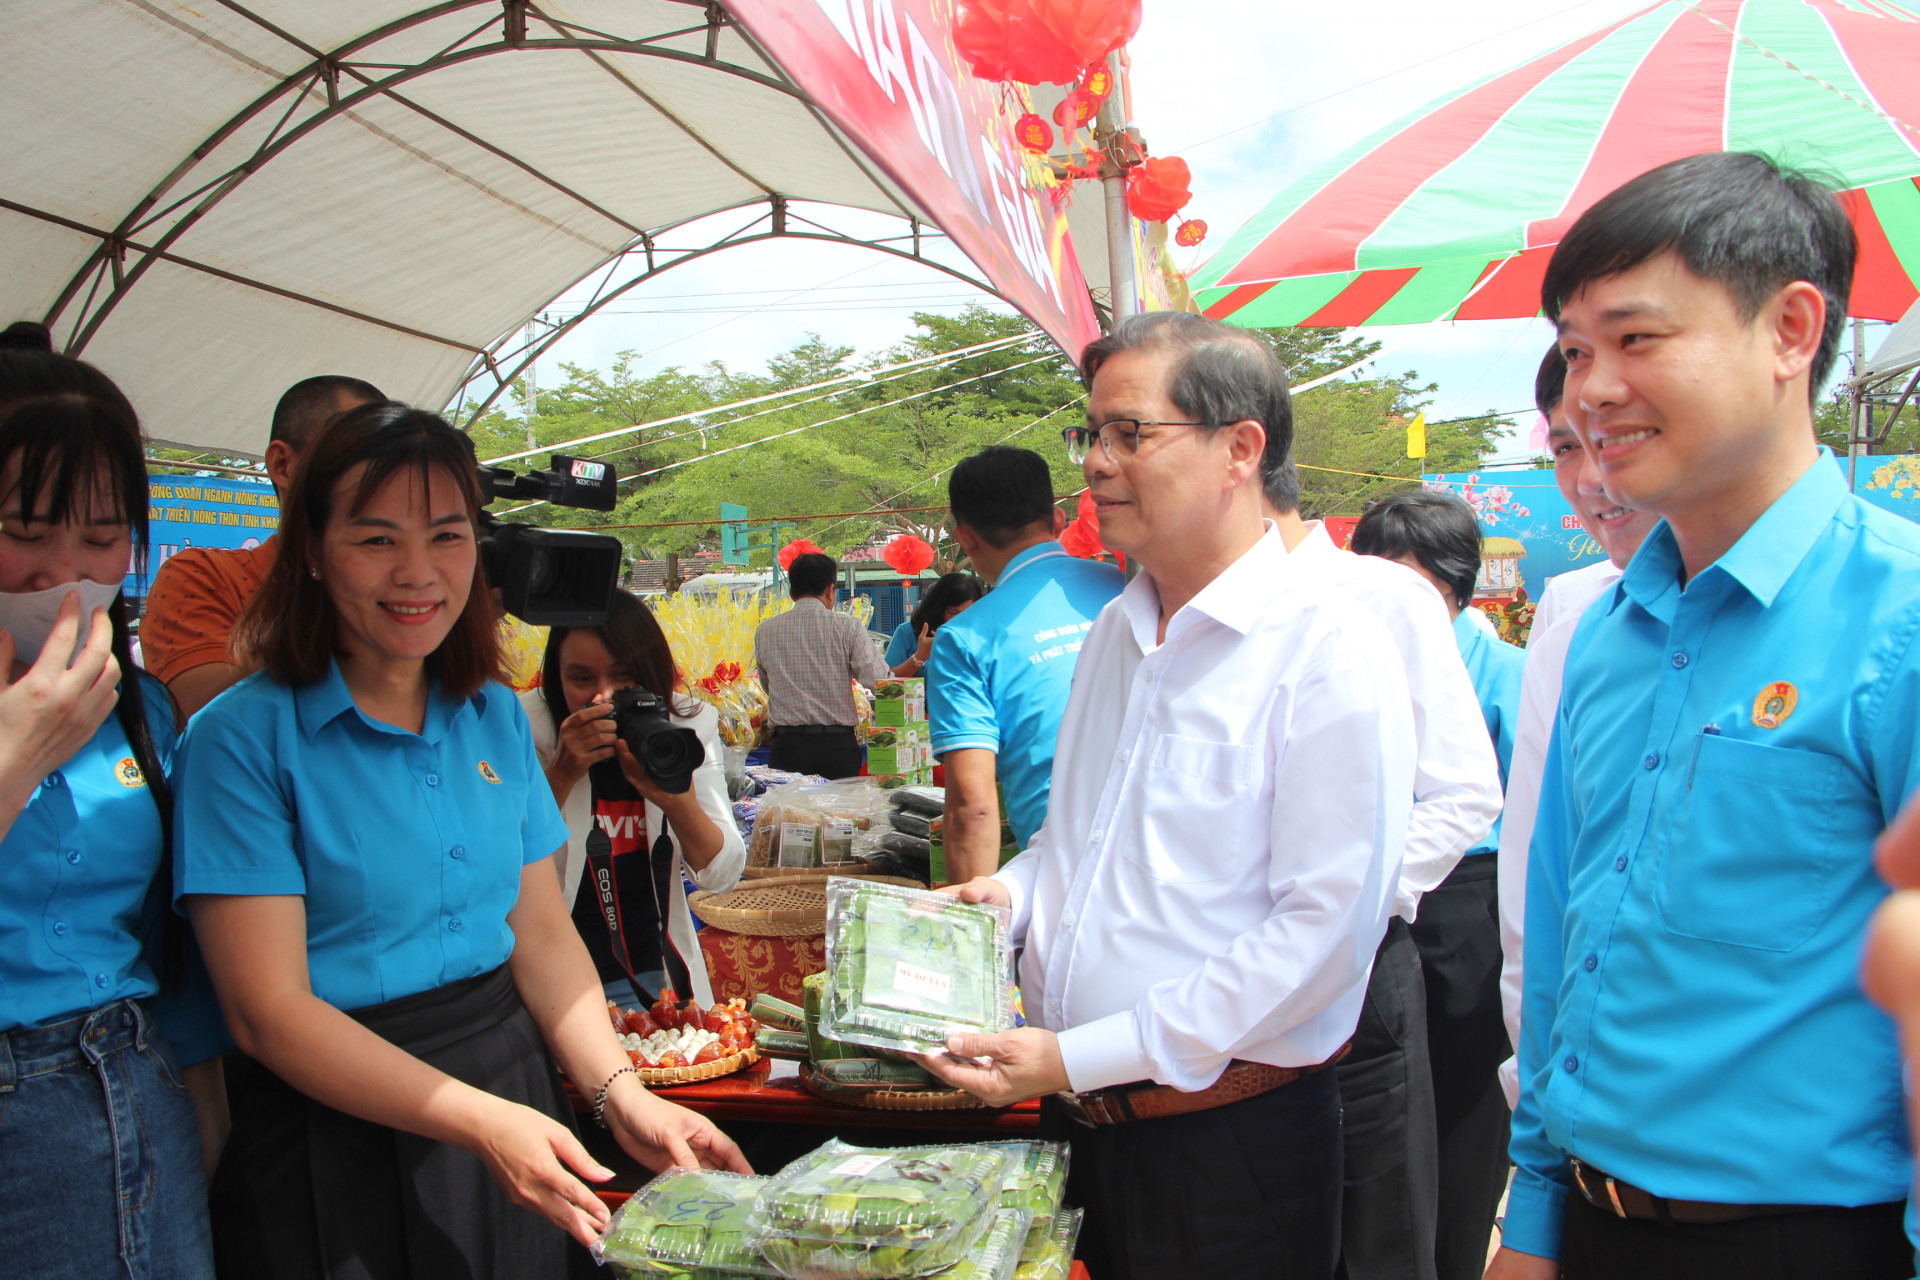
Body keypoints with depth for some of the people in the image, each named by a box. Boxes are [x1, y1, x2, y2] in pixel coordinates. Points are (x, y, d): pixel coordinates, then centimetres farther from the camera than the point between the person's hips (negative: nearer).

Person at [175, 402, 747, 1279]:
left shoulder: (497, 716, 4)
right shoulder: (243, 737, -13)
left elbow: (542, 932, 4)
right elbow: (268, 1010, -17)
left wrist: (621, 1095, -11)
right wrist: (480, 1121, -25)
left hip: (513, 1072, 5)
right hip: (342, 1140, -5)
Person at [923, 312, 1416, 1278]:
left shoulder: (1328, 655, -15)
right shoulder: (1114, 633, 10)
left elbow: (1325, 926, -20)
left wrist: (1083, 1057, -20)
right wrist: (1012, 890, 0)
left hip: (1230, 1140, -6)